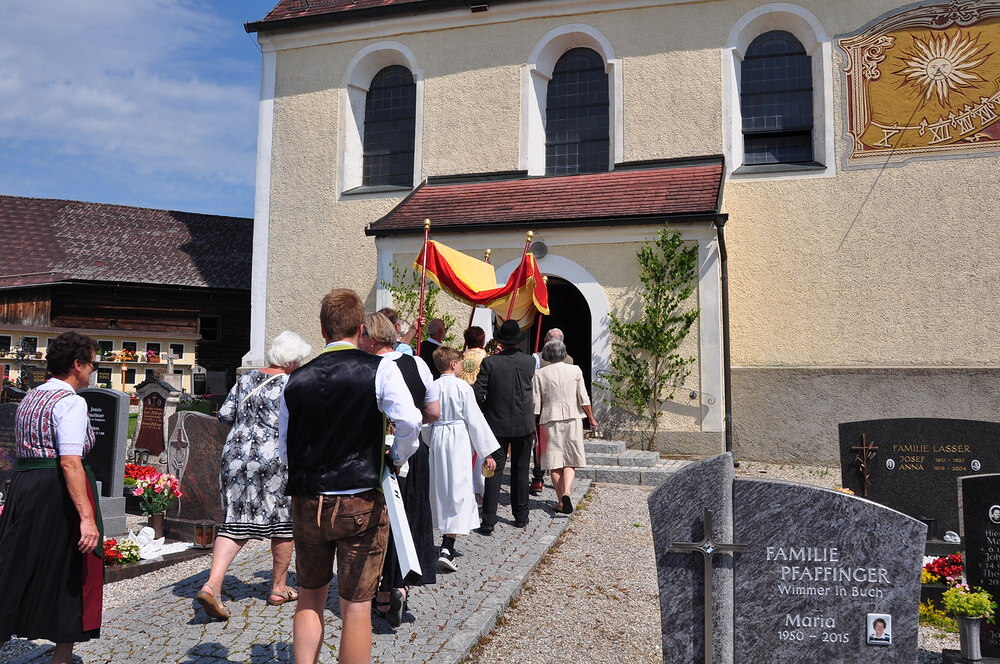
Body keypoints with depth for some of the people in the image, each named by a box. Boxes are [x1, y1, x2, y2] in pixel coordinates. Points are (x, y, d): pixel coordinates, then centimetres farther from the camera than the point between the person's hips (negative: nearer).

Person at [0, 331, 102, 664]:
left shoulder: (30, 398, 13)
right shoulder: (71, 402, -14)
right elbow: (70, 462, -23)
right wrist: (87, 517, -26)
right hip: (59, 491, -8)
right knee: (73, 576, 6)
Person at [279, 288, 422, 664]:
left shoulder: (296, 379, 2)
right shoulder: (379, 369, -9)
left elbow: (283, 448, 8)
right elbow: (409, 422, -21)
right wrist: (398, 458, -4)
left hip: (306, 502, 4)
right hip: (361, 503, -3)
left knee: (310, 598, 20)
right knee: (356, 606, 7)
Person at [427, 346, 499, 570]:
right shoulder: (462, 387, -10)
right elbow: (475, 420, -8)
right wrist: (487, 453, -4)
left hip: (437, 439, 6)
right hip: (458, 440, -5)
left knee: (441, 489, 16)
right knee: (458, 490, -3)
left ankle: (447, 542, 29)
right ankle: (447, 549, -12)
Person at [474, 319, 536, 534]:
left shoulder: (489, 362, -9)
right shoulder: (529, 361, -3)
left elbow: (478, 393, -10)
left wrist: (486, 413, 7)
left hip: (497, 423, -1)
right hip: (524, 424, 2)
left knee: (494, 471, 1)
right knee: (520, 472, 13)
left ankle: (488, 522, -1)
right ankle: (521, 516, 23)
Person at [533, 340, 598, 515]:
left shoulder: (539, 374, 0)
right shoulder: (575, 370, 1)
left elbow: (535, 403, -1)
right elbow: (584, 399, 1)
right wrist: (591, 418, 12)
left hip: (549, 421, 0)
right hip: (572, 419, 0)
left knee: (554, 462, 7)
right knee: (570, 461, 6)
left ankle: (560, 502, 9)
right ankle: (566, 492, -16)